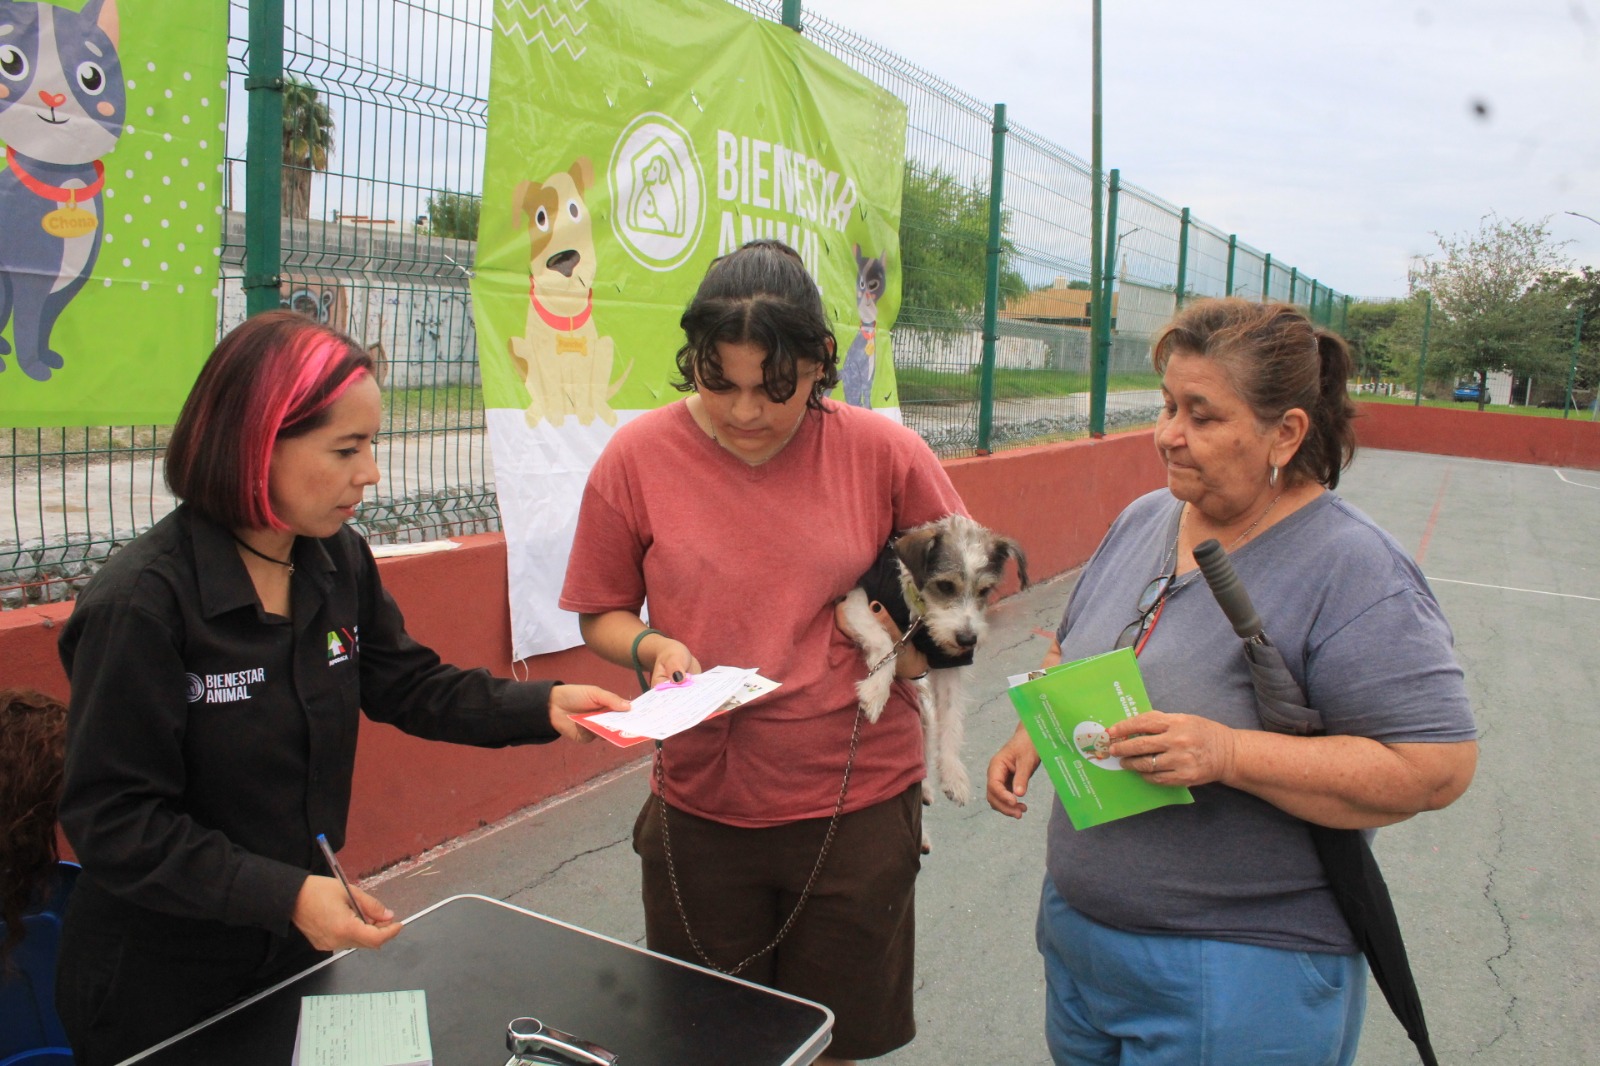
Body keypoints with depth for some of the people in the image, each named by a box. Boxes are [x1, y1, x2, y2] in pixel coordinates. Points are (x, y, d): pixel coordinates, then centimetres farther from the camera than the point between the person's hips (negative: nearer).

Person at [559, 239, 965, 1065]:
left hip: (858, 802, 0)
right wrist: (651, 648, -15)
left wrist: (912, 647, -9)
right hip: (702, 807, 1)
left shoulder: (883, 452, -8)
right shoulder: (637, 457, -7)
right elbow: (601, 613, 4)